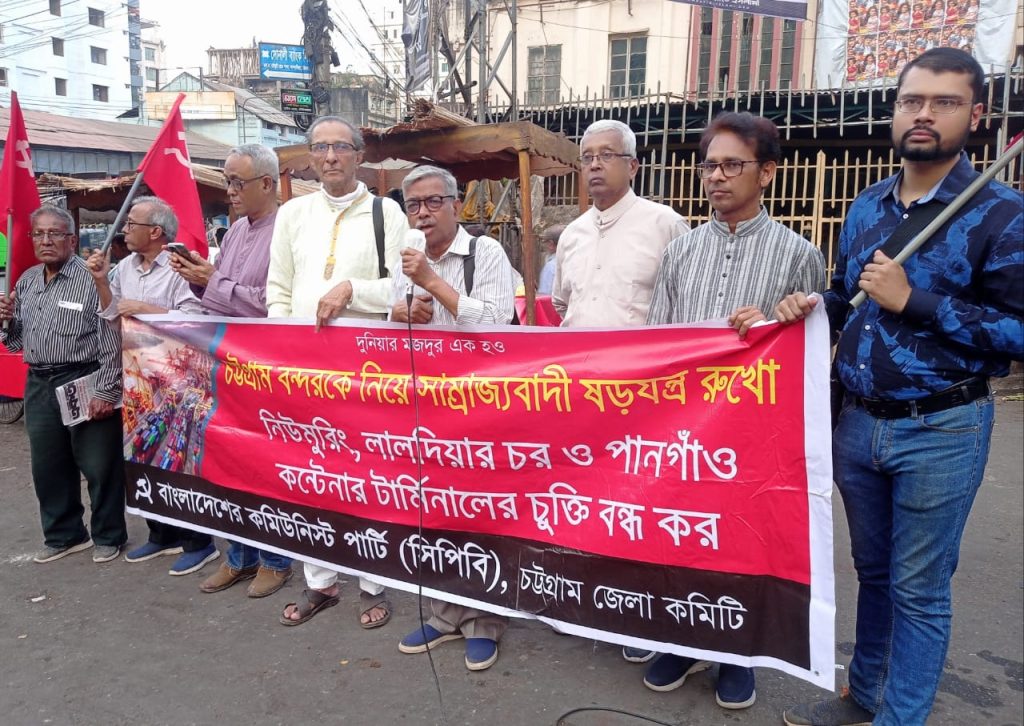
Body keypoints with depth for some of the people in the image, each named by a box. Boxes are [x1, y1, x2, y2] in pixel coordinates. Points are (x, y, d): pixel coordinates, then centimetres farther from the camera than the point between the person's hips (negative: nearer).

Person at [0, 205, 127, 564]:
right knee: (48, 467, 16)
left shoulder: (91, 278, -11)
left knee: (99, 467, 2)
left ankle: (108, 537, 18)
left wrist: (107, 393, -18)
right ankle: (63, 535, 31)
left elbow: (112, 341, -15)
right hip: (38, 386, 8)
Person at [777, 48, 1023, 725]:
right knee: (872, 572, 20)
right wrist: (811, 308, -4)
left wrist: (912, 299, -20)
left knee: (918, 591, 8)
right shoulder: (866, 208, 7)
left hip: (942, 433, -5)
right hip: (857, 423, 6)